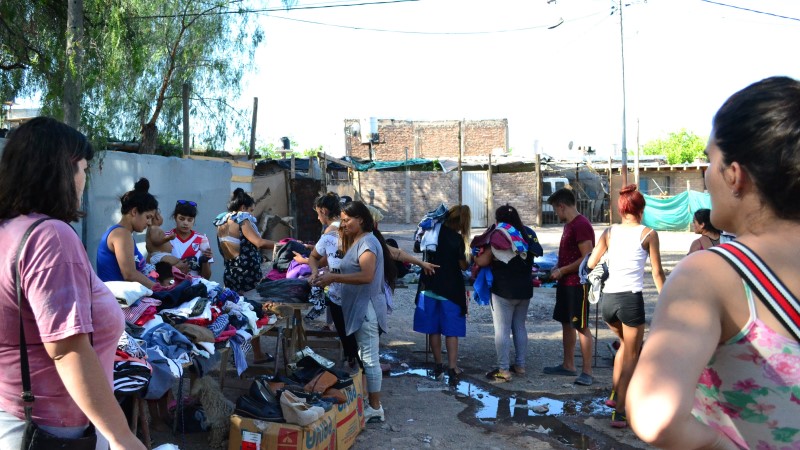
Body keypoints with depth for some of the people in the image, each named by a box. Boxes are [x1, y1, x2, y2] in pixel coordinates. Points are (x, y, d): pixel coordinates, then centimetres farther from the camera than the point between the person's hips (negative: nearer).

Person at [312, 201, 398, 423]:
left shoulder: (368, 242, -15)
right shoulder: (356, 242, 17)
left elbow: (366, 276, -28)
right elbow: (351, 272, 13)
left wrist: (333, 277, -27)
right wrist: (326, 275, 0)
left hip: (366, 308, -10)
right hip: (358, 307, 10)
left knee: (369, 358, -2)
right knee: (364, 357, 16)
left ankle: (375, 408, 7)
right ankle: (370, 403, 26)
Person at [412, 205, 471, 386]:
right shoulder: (457, 239, -12)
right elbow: (462, 265, -8)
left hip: (430, 286, 4)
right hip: (451, 288, -4)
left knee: (434, 328, 12)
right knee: (451, 330, 2)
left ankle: (438, 365, 20)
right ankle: (452, 369, -3)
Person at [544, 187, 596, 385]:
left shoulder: (581, 225, -17)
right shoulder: (569, 225, 14)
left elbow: (587, 258, -22)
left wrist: (562, 271, -16)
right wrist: (557, 268, 8)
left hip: (577, 284, -10)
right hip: (566, 283, 10)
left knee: (581, 327, -5)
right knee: (566, 323, 15)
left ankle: (587, 372, 1)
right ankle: (568, 365, 25)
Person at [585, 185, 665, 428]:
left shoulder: (610, 231, 7)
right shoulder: (648, 234, -1)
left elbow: (591, 263, 6)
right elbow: (657, 273, 0)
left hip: (608, 299, 4)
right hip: (631, 299, -4)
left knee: (626, 343, 30)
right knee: (631, 356, 8)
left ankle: (615, 394, 29)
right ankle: (619, 412, 6)